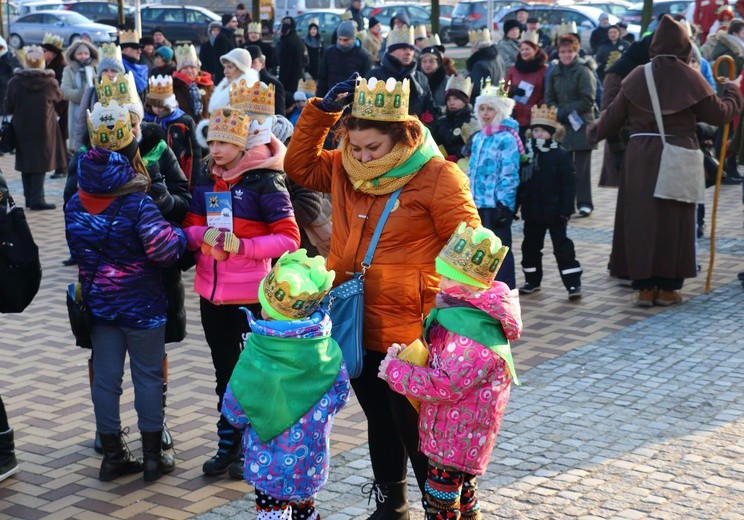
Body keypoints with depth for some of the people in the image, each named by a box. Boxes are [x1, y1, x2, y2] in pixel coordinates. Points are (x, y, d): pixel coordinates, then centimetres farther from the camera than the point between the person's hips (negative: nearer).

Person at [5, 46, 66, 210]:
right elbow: (58, 98, 9)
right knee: (40, 162, 3)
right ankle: (37, 199, -3)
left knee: (25, 161, 13)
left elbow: (8, 107, -3)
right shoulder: (50, 82, -12)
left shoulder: (15, 82, -10)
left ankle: (29, 198, 16)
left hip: (22, 130, 2)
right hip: (43, 129, -2)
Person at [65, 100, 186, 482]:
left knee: (105, 377, 10)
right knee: (148, 376, 7)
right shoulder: (138, 204, -19)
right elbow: (165, 250, -23)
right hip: (141, 303, -5)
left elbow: (76, 249, 10)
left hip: (99, 302, 5)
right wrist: (181, 236, -4)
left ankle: (112, 455, 18)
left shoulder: (76, 204, -1)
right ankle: (152, 457, 14)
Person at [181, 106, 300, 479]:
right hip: (211, 293, 6)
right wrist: (205, 235, -15)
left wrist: (240, 245, -24)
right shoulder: (206, 179, 7)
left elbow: (289, 238, -15)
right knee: (224, 370, 16)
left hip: (248, 296, -6)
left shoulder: (264, 180, -11)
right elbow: (190, 227, 7)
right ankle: (228, 444, 27)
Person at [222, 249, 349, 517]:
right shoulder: (325, 346, -11)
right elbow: (340, 396, 1)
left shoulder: (256, 354, -21)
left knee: (271, 510, 6)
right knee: (304, 508, 23)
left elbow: (234, 412, -14)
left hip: (270, 463, -4)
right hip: (311, 461, 4)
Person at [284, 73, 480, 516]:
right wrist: (321, 112, 1)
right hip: (357, 329, 6)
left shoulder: (437, 177, -13)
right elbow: (300, 166, 13)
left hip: (410, 334, -6)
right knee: (380, 423, 20)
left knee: (417, 431, 2)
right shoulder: (346, 169, 5)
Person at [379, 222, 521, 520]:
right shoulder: (462, 312, 3)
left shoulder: (474, 338, -29)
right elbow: (440, 359, 17)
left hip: (457, 437, -10)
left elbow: (444, 386, -29)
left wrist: (395, 371, -20)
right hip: (454, 431, 10)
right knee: (462, 495, 25)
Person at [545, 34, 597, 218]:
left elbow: (588, 100, -10)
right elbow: (549, 99, 12)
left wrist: (565, 111, -12)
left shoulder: (583, 71, -6)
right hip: (561, 127, 5)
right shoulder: (554, 73, 12)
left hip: (581, 125, -5)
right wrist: (557, 113, -7)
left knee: (581, 167, -2)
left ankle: (584, 203, 3)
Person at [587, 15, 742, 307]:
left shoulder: (637, 76, 1)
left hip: (640, 157, 2)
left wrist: (594, 133, 24)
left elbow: (614, 114, 5)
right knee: (674, 220, 8)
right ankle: (667, 287, 12)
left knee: (641, 217, 8)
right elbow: (719, 114, 0)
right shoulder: (689, 77, -4)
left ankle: (644, 287, 10)